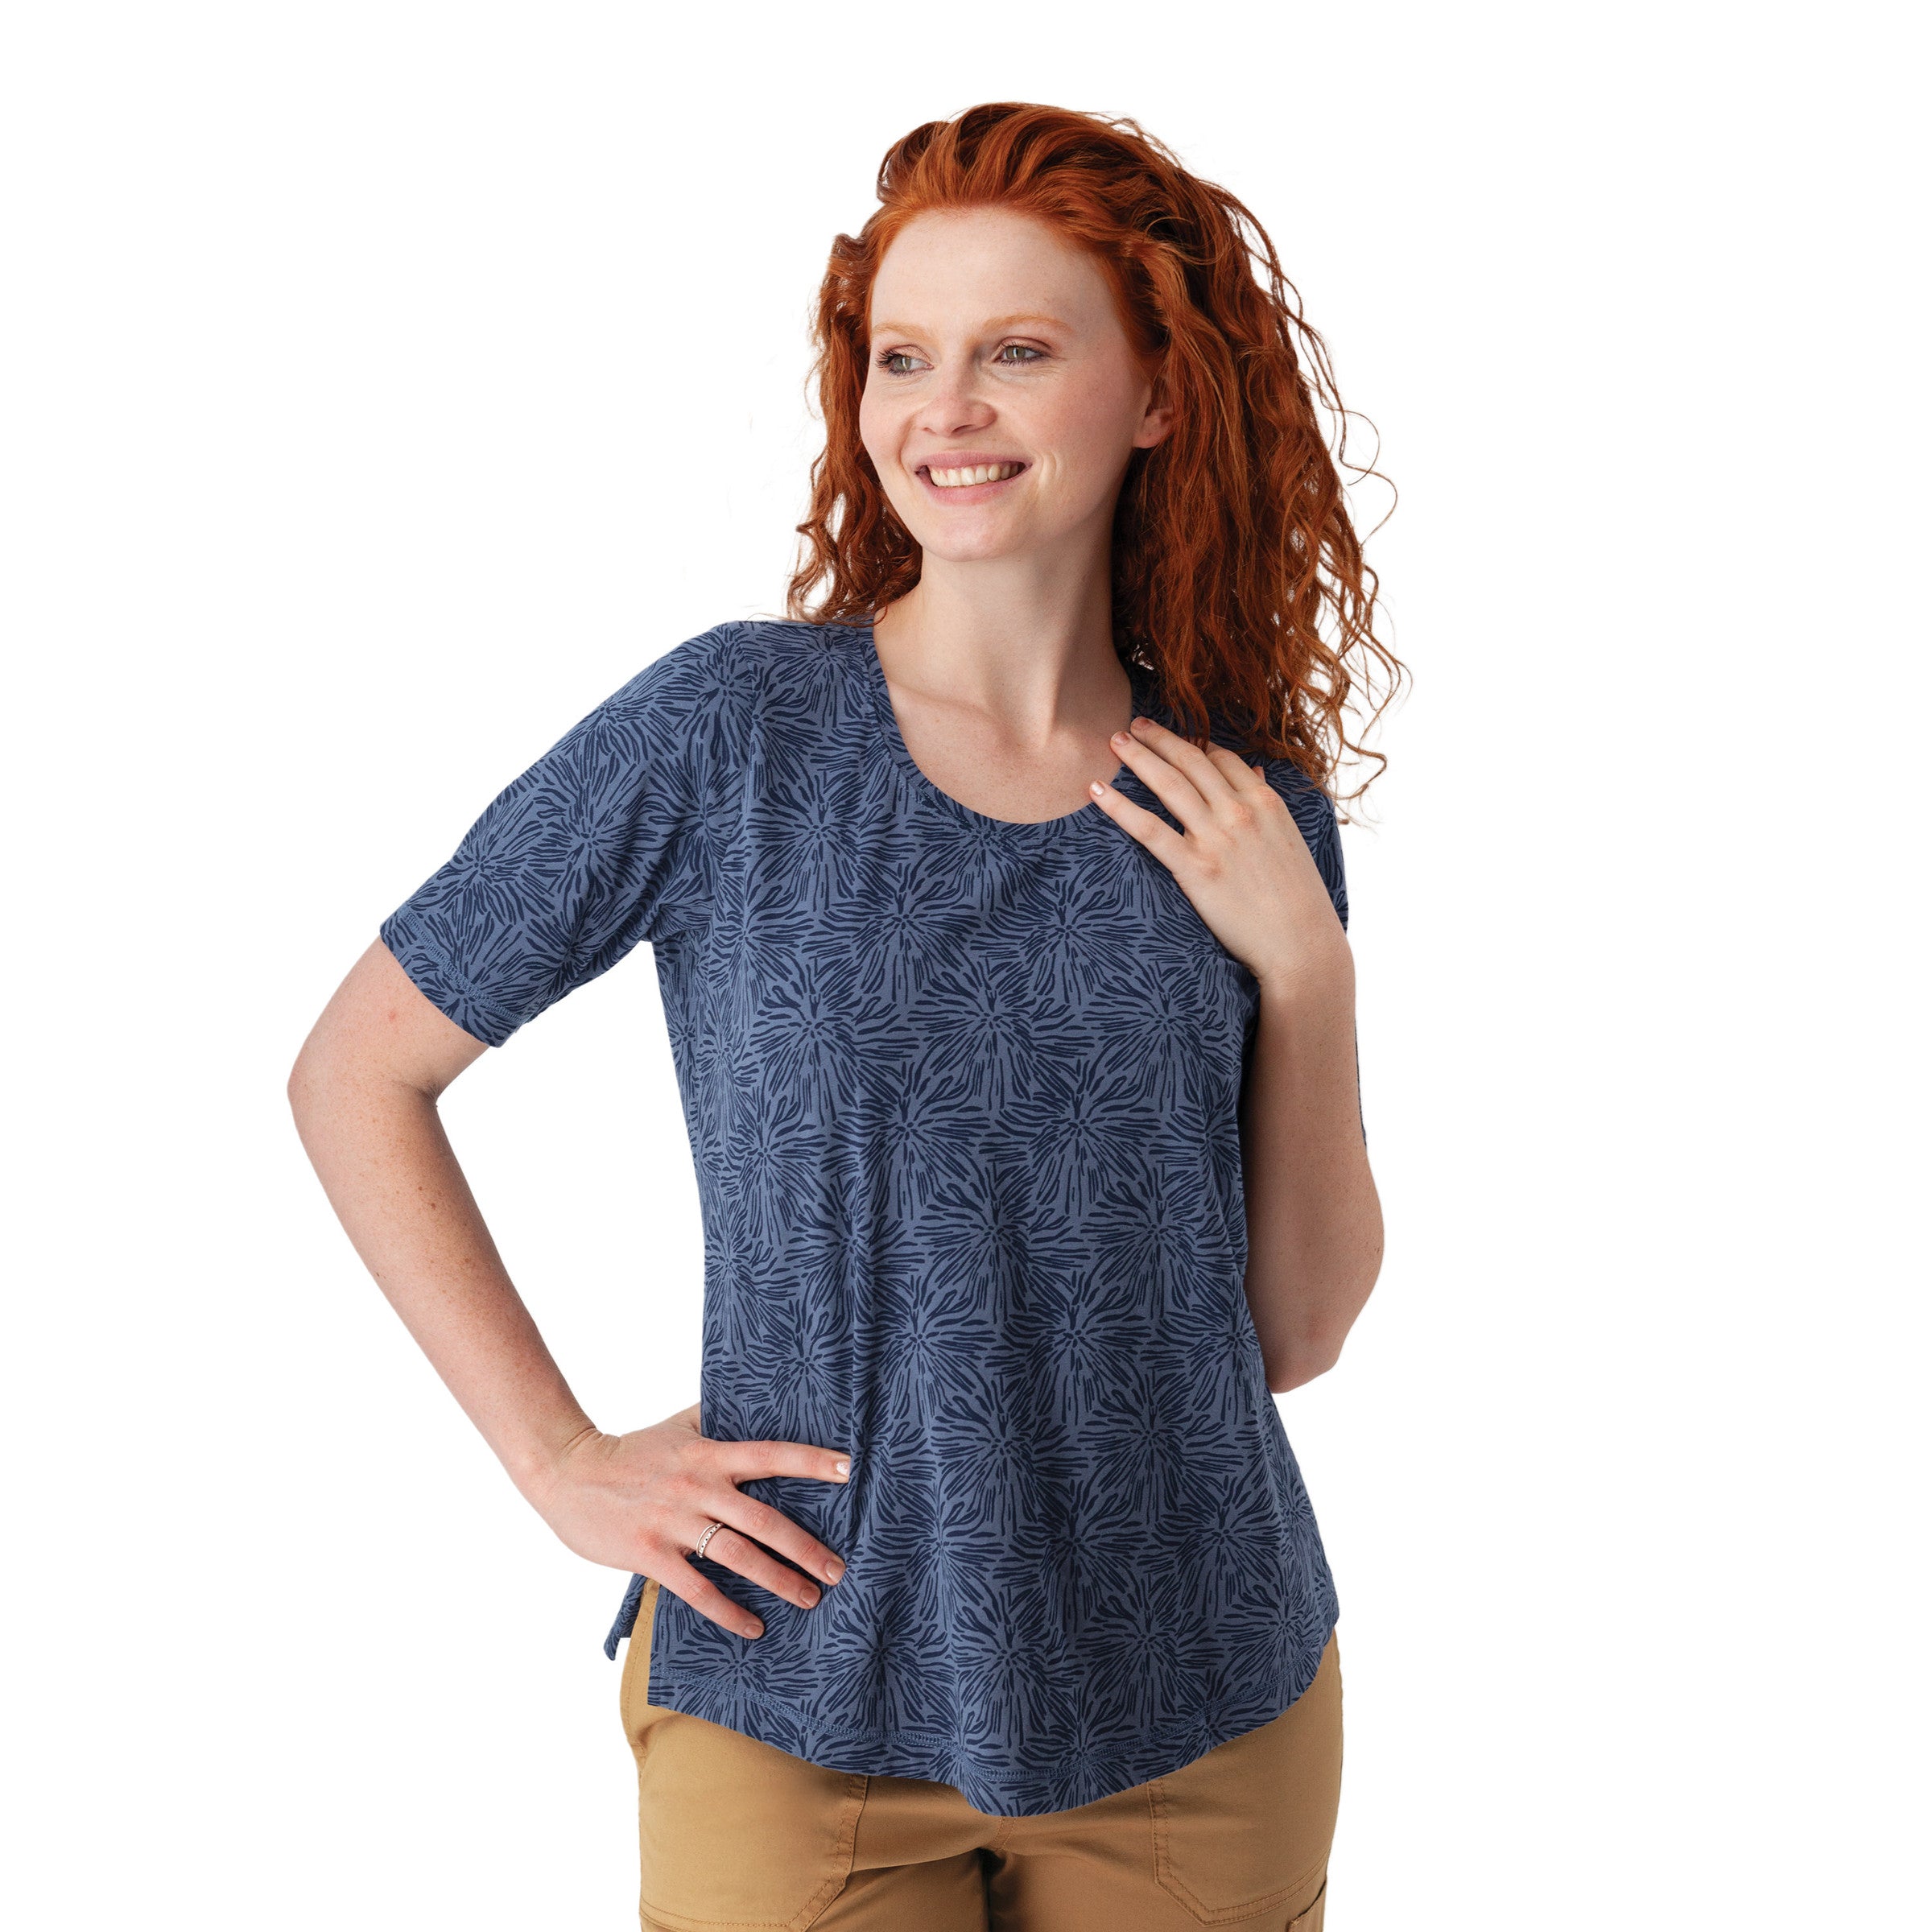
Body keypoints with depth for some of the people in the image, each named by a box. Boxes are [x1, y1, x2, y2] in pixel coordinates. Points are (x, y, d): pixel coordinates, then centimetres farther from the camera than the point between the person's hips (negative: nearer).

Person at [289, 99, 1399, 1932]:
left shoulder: (1249, 810, -1)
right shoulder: (729, 730, -10)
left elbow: (1293, 1331, 2)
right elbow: (354, 1075, -3)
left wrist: (1306, 970, -10)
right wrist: (560, 1459, -7)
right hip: (802, 1708, -3)